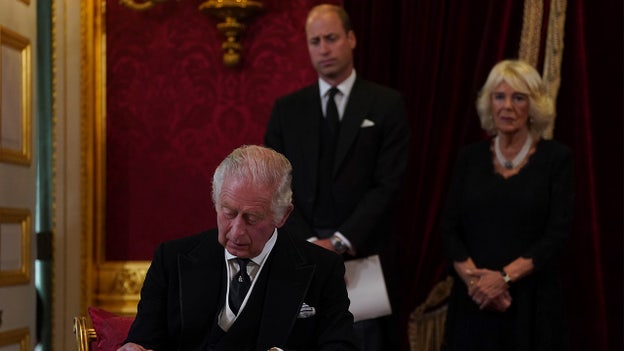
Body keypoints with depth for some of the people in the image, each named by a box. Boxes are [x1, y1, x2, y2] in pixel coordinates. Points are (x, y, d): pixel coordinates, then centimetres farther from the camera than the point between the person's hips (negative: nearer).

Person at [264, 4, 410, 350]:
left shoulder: (386, 104, 1)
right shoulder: (286, 109, 9)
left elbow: (387, 185, -6)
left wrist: (340, 242, -14)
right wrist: (310, 244, -11)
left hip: (363, 254, -2)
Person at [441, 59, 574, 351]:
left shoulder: (555, 158, -1)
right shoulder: (470, 158, 7)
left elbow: (557, 234, -8)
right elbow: (450, 228, 3)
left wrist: (505, 277, -18)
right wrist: (473, 277, -14)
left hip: (532, 299, -2)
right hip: (473, 299, 2)